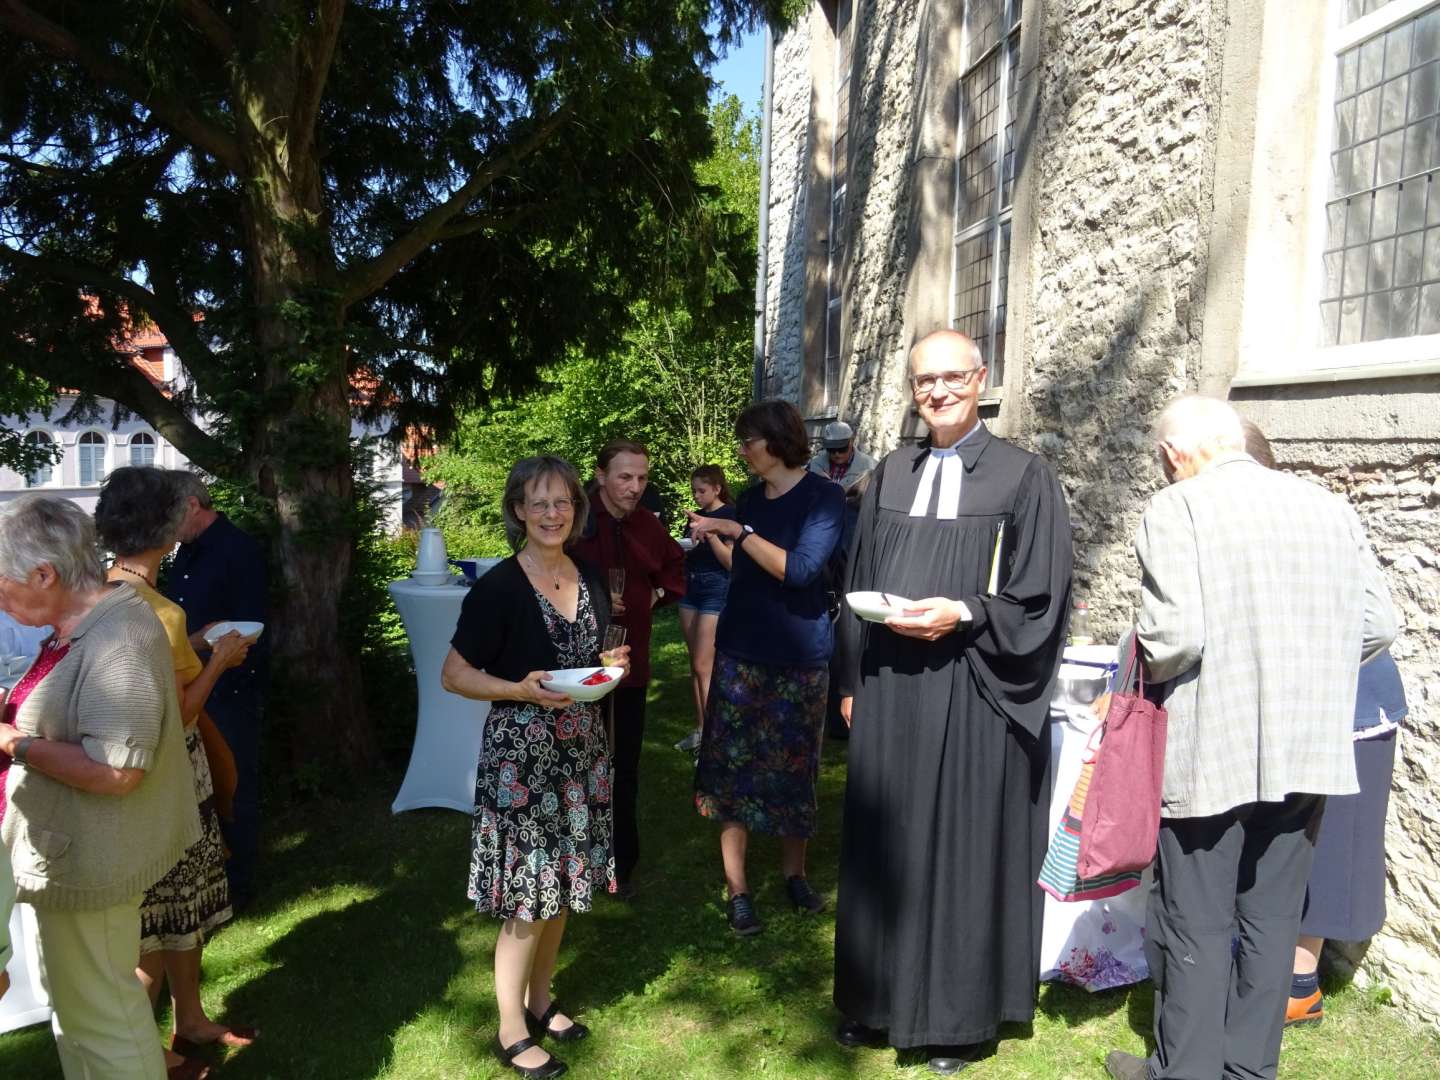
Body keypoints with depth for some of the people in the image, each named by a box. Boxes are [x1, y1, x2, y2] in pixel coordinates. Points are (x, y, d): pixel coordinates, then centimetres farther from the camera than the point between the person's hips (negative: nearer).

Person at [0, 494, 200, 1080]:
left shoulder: (117, 641, -27)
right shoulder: (88, 622, 4)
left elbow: (117, 769, -30)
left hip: (88, 861, -10)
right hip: (78, 850, 10)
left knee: (97, 1010, 8)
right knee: (78, 994, 26)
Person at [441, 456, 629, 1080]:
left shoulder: (590, 579, 6)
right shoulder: (499, 587, -14)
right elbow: (454, 675, -12)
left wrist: (612, 666, -2)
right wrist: (522, 690, -25)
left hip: (580, 751, 6)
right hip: (521, 756, -6)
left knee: (562, 885, 15)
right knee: (527, 898, 1)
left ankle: (539, 999, 36)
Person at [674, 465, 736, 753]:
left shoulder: (731, 516, -8)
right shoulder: (696, 516, 13)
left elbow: (732, 561, -14)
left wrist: (710, 534, -23)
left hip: (717, 588, -7)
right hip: (690, 587, 7)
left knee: (703, 667, -9)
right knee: (695, 665, 10)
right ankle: (700, 729, 17)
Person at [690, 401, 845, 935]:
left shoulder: (823, 496, -10)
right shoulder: (751, 497, 7)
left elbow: (800, 568, -23)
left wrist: (738, 531, -21)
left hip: (799, 655, -4)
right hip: (740, 651, 4)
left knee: (793, 767, 9)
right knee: (733, 766, 2)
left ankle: (794, 873, 28)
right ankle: (737, 889, 11)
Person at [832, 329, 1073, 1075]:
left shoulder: (1024, 477, -2)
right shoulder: (889, 477, 10)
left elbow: (1039, 600, -5)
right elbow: (857, 587, 13)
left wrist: (961, 614, -19)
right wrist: (852, 682, 9)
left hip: (972, 695, -4)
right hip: (889, 690, 4)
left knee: (961, 849, 5)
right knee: (886, 847, 12)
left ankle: (958, 1015, 22)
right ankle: (878, 999, 28)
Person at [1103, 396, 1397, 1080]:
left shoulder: (1176, 508, -12)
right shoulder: (1329, 507, 6)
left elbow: (1174, 636, -20)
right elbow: (1377, 627, 6)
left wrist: (1147, 670, 0)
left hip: (1211, 751, -6)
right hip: (1306, 754, 6)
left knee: (1196, 927, 8)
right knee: (1272, 921, 17)